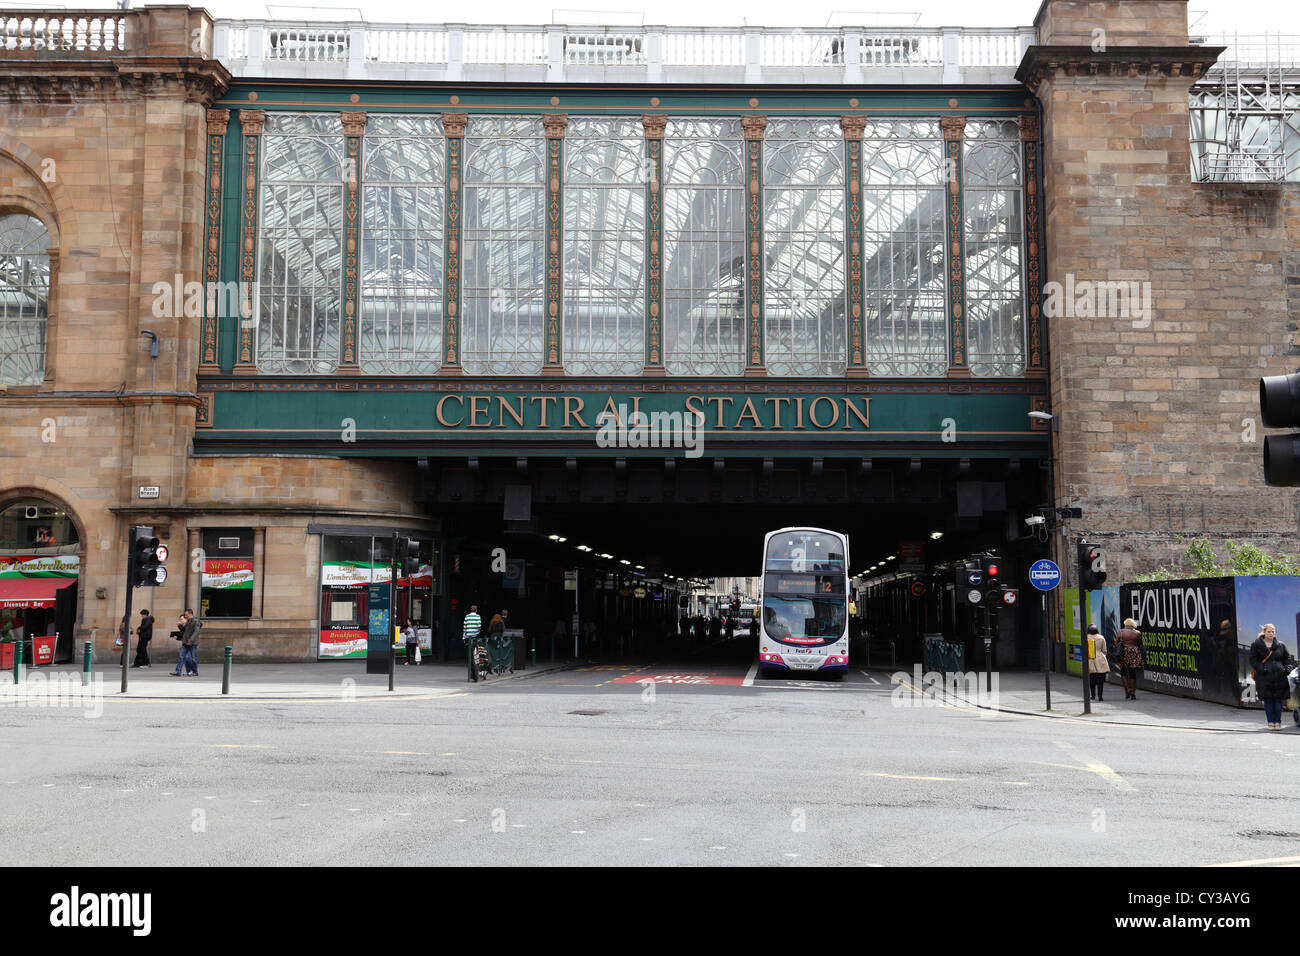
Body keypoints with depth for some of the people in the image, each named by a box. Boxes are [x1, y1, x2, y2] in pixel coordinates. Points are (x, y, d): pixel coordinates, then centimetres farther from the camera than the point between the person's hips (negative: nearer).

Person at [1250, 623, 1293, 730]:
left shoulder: (1281, 645, 12)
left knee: (1278, 700, 0)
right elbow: (1253, 660, 1)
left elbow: (1287, 659, 17)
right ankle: (1270, 722, 4)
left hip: (1279, 677, 2)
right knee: (1268, 700, -2)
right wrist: (1262, 669, -13)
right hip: (1264, 677, -2)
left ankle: (1277, 722, 6)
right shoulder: (1256, 645, 4)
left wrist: (1286, 669, -1)